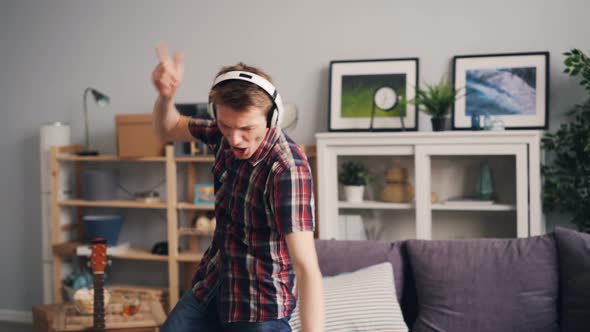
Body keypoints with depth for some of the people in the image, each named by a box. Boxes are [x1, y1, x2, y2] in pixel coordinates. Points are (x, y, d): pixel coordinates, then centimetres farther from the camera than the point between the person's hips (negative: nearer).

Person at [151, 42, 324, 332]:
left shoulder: (286, 169, -30)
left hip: (260, 306, -7)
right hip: (211, 286, 7)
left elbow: (307, 267, -35)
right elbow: (168, 130, 10)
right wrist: (166, 94, -13)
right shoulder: (225, 136, -7)